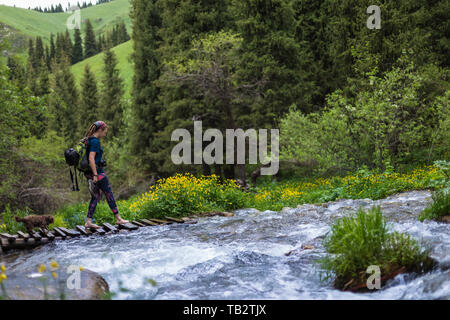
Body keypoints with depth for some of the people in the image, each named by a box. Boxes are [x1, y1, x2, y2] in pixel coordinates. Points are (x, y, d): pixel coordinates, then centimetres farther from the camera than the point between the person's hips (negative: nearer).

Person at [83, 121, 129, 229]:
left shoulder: (88, 139, 15)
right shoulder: (95, 141, -15)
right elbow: (91, 158, -23)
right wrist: (95, 175, -23)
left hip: (89, 172, 9)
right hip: (96, 171, -9)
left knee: (96, 196, 11)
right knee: (109, 193, 1)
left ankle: (88, 222, 6)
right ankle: (118, 219, 7)